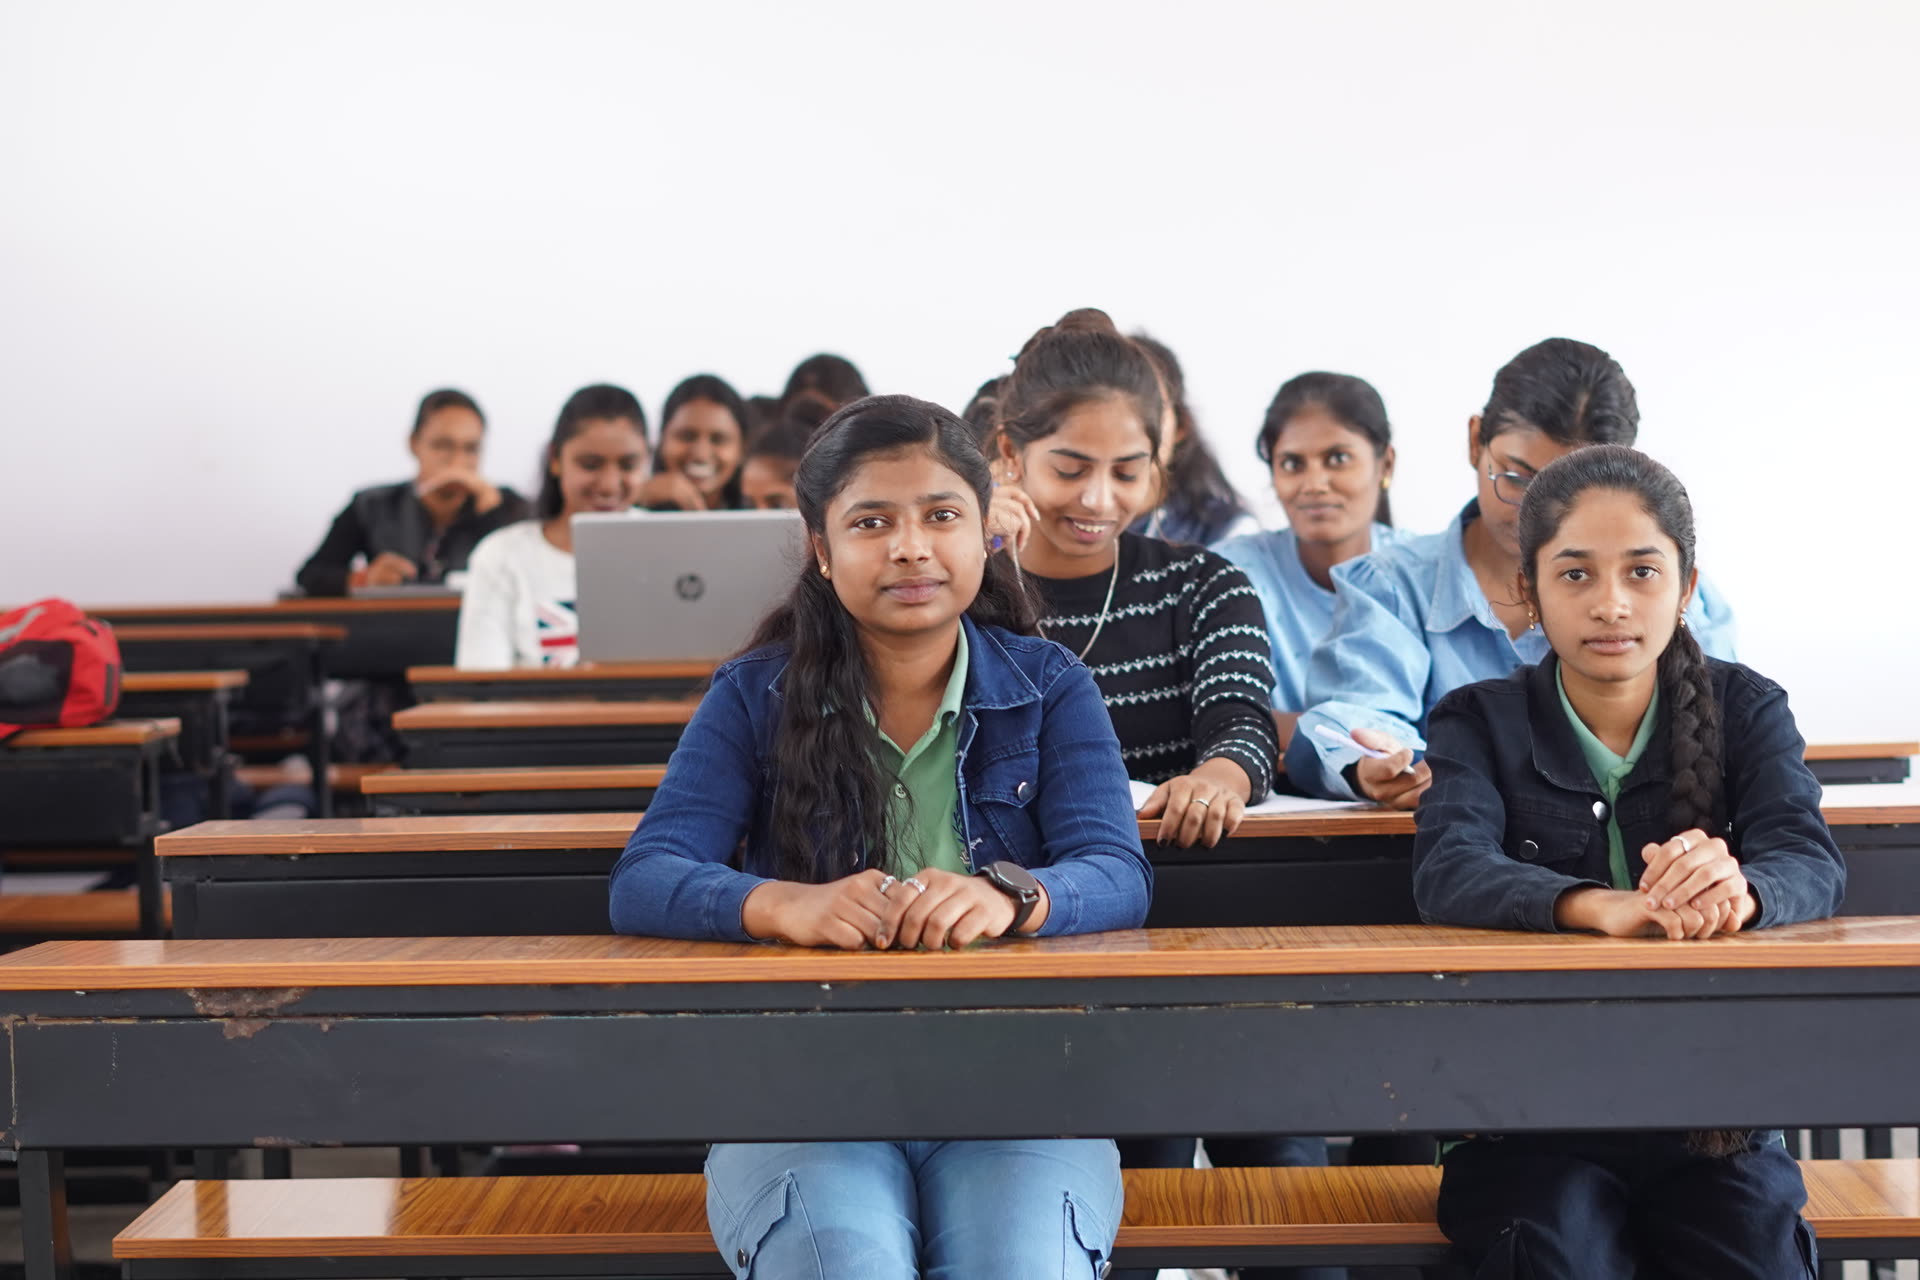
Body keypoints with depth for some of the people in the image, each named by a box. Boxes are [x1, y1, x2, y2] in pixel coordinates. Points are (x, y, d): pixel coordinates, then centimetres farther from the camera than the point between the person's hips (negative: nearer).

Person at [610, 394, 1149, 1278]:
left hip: (1015, 1080, 1)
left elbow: (1118, 876, -3)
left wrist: (1012, 895, -28)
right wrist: (786, 905, -26)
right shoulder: (755, 698, 8)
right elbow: (642, 883, -4)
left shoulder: (1048, 686, 10)